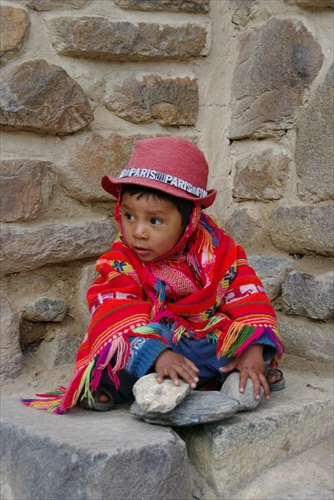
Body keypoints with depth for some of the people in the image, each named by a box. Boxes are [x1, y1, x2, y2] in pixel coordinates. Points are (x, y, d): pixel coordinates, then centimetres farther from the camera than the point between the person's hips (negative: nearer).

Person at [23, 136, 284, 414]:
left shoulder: (219, 251, -5)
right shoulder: (120, 264, -11)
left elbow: (247, 296, -11)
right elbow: (118, 315, -26)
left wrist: (253, 349, -27)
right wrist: (158, 355, -44)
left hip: (210, 344, 3)